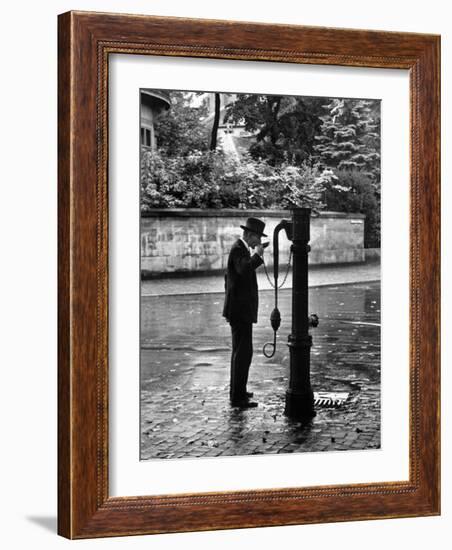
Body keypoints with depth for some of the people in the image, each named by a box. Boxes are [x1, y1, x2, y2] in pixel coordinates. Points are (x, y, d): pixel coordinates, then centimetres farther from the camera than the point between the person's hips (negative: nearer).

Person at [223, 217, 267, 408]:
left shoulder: (240, 249, 17)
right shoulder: (238, 249, -15)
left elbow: (228, 277, 26)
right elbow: (244, 269, -37)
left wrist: (229, 302, 31)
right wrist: (258, 255, -22)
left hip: (239, 310, 11)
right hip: (240, 310, -11)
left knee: (240, 351, 18)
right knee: (243, 352, -10)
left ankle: (237, 390, 27)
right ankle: (237, 397, -9)